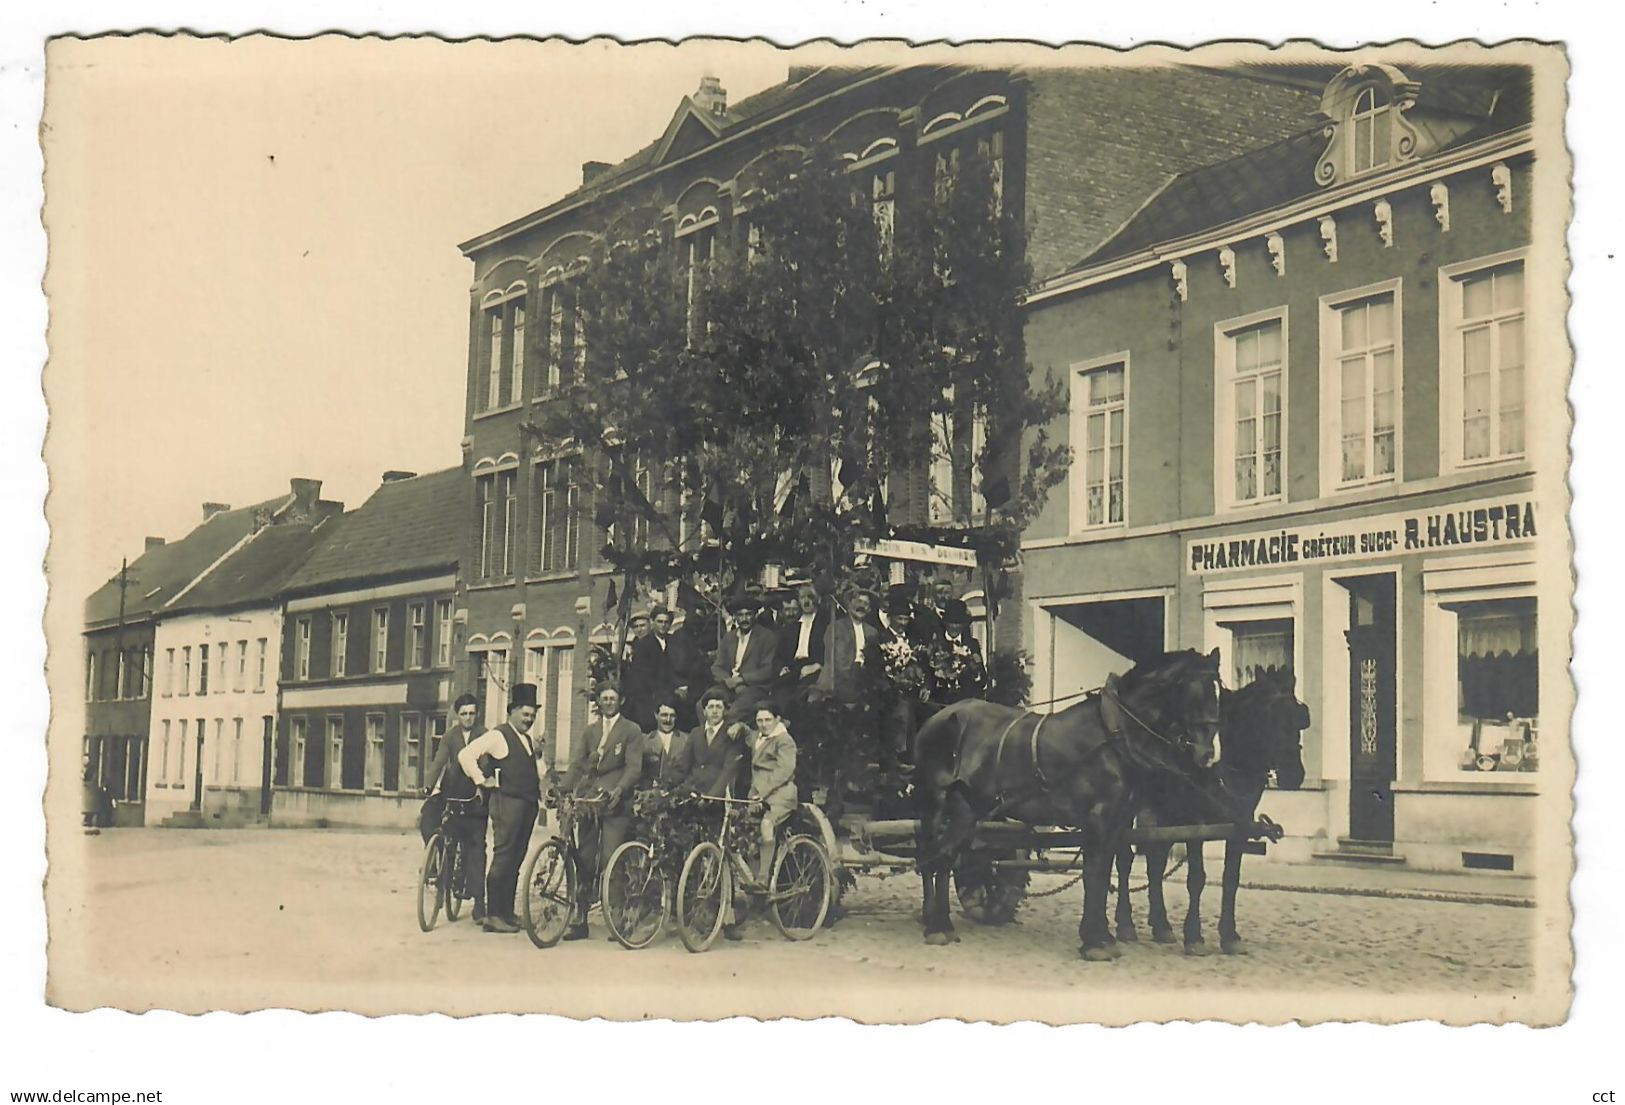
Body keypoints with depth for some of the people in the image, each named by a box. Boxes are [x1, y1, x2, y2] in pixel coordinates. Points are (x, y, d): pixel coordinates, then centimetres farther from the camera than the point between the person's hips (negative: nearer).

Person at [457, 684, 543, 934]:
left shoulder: (528, 740, 21)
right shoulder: (497, 736, -5)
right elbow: (466, 755, -14)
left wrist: (543, 792, 19)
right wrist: (481, 780, -10)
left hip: (527, 803, 8)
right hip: (506, 801, -8)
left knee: (516, 859, 9)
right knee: (503, 856, -9)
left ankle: (507, 913, 15)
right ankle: (493, 915, -8)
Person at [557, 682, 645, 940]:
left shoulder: (631, 731, 4)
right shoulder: (589, 730, 16)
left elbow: (634, 767, -5)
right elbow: (577, 764, 8)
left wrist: (619, 790, -23)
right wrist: (562, 789, -8)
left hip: (615, 802, -4)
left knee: (610, 860, -11)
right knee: (584, 859, 3)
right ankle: (579, 919, 7)